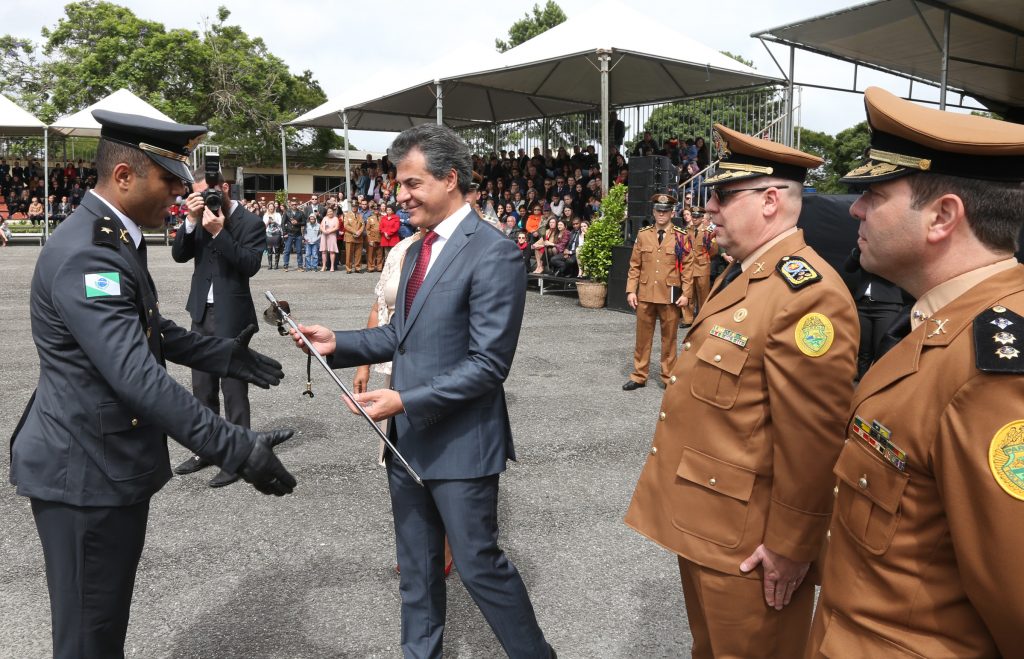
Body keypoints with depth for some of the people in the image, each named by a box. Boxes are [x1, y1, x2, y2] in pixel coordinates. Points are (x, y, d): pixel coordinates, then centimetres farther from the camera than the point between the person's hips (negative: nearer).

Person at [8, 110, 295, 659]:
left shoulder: (115, 238, 9)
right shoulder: (85, 255, -25)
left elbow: (146, 332, 21)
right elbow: (139, 378, -33)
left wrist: (223, 354, 11)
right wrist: (237, 449, -34)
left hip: (113, 460, 10)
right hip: (85, 470, -10)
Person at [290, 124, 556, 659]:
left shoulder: (494, 255, -18)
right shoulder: (416, 249, 11)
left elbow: (488, 364, -22)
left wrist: (405, 400, -25)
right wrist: (338, 343, 3)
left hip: (460, 441, -8)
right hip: (409, 436, 8)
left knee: (479, 564, 5)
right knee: (416, 564, 20)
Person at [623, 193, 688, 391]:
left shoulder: (681, 236, -3)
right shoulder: (643, 234, 4)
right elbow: (635, 265, 6)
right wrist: (631, 290, -1)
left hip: (670, 296, -2)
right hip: (645, 295, 2)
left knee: (669, 339, 9)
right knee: (643, 337, 10)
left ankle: (669, 377, 21)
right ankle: (639, 376, 21)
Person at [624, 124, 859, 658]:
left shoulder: (809, 293, -24)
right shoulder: (740, 274, 9)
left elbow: (813, 439, -24)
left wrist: (790, 547, -17)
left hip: (744, 541, -9)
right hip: (698, 519, 9)